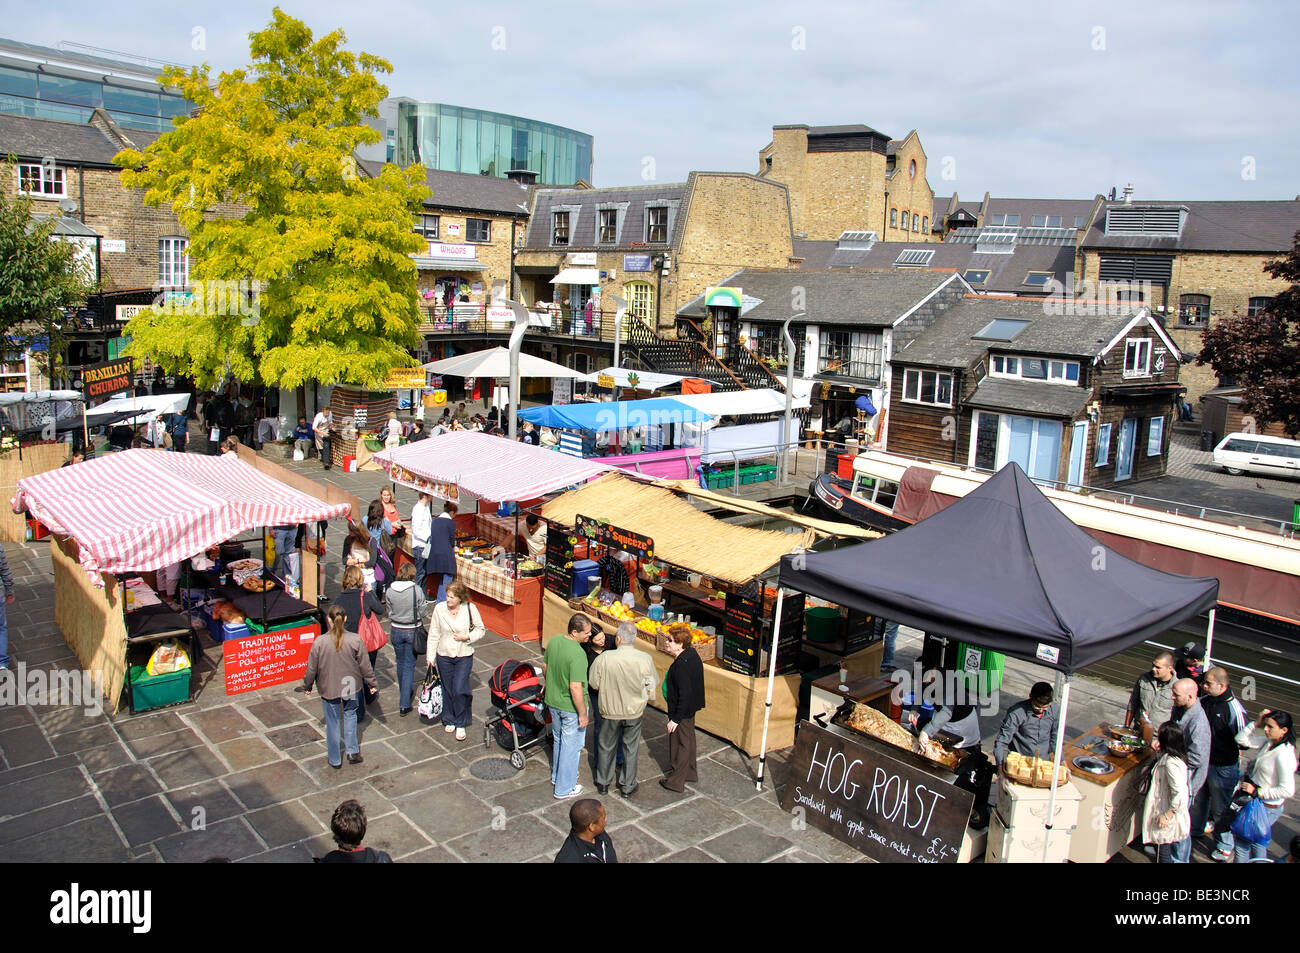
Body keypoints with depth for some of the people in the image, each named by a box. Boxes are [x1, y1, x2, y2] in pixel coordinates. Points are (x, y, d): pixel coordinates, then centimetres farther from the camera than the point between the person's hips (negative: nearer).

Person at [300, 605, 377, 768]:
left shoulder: (319, 642, -18)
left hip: (329, 689, -1)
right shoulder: (355, 640, -17)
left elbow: (311, 669, -7)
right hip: (352, 687, 1)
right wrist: (373, 684, 7)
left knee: (332, 722, 15)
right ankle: (352, 751, 23)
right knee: (350, 715, 24)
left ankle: (334, 759, 28)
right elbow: (365, 666, -7)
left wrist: (306, 686, 12)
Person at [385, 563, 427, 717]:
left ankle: (404, 693, 42)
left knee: (401, 663, 21)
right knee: (409, 665, 4)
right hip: (412, 631, -3)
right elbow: (422, 613, -9)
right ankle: (404, 705, 1)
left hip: (396, 630, 3)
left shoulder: (390, 590, -8)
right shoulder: (416, 590, -17)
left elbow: (389, 613, 2)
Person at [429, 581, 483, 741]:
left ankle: (461, 724, 11)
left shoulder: (470, 609, -11)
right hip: (444, 656, 2)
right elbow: (433, 634, 0)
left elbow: (481, 630, 1)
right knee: (447, 690, 13)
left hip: (464, 657, -2)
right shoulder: (439, 609, -8)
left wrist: (467, 637, -15)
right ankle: (449, 720, 34)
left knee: (459, 690, -8)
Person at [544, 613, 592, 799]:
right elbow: (575, 688, -29)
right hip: (571, 707, -8)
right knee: (571, 746, 10)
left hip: (553, 702, 8)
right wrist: (583, 714, -19)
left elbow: (545, 666, 9)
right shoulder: (578, 654, -30)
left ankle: (557, 777, 45)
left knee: (559, 740, 27)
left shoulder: (553, 641, -6)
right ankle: (564, 789, 23)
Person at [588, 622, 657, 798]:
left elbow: (594, 684, -11)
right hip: (635, 711, 1)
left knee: (606, 747, 20)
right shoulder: (645, 659, -19)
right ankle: (628, 786, 30)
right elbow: (652, 684, -5)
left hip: (610, 710, -1)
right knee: (631, 749, 18)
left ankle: (603, 783, 36)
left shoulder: (604, 658, -24)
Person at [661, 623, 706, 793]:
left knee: (679, 744, 5)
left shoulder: (681, 665, -30)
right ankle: (690, 772, 41)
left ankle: (676, 782, 19)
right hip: (691, 708, 9)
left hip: (682, 710, -9)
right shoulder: (692, 654, -1)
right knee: (688, 739, 24)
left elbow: (684, 694, -29)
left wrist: (675, 718, -23)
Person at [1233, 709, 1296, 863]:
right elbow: (1242, 739, 4)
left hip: (1268, 808, -7)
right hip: (1255, 801, 7)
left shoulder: (1284, 755, -26)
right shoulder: (1269, 742, -3)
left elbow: (1288, 790, -26)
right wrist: (1257, 723, -7)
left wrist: (1257, 791, -20)